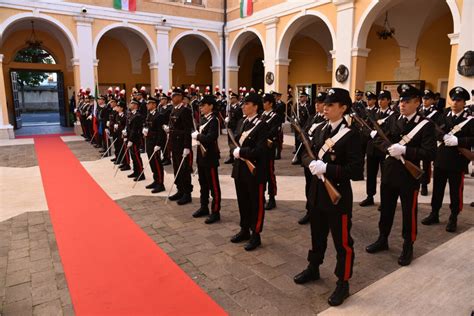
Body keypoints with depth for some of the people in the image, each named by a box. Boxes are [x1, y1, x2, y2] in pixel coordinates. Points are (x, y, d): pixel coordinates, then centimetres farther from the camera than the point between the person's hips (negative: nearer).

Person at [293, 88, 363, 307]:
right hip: (318, 191, 7)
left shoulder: (351, 135, -14)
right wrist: (311, 163, -14)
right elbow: (306, 153, 9)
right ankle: (313, 268, 43)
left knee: (342, 241, 8)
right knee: (317, 234, 23)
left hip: (338, 195, -6)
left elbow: (356, 170, -21)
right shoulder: (320, 129, 7)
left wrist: (326, 168, -27)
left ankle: (343, 284, 24)